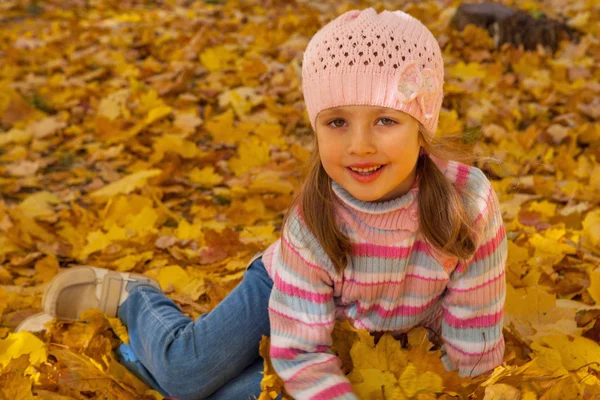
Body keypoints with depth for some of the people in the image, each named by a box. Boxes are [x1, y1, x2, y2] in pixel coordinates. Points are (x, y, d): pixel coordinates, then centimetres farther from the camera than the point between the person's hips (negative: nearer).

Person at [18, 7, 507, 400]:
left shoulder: (470, 202, -34)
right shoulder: (311, 220, -32)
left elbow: (474, 345, -23)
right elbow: (302, 353, -28)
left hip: (391, 343, 1)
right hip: (288, 287, -1)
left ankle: (143, 359, 4)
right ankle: (134, 297, 16)